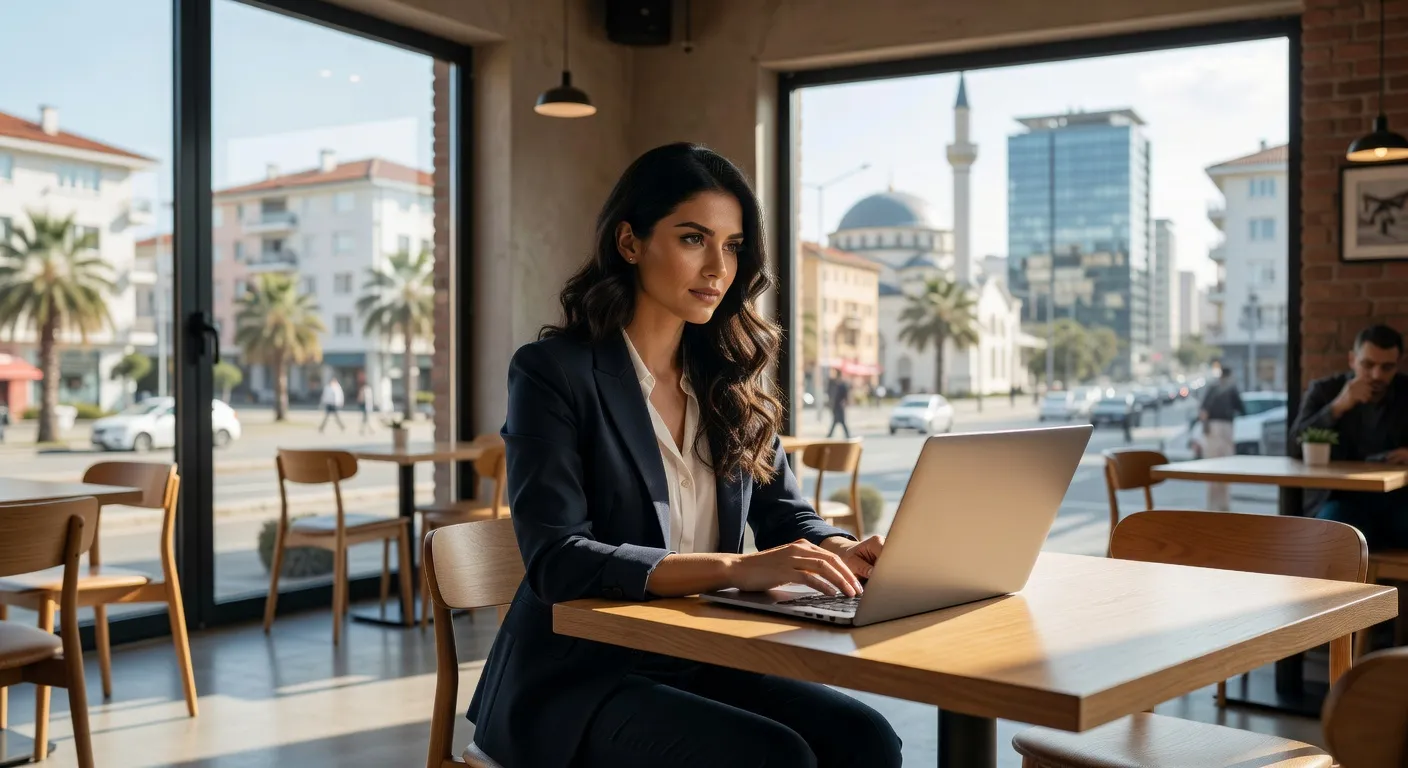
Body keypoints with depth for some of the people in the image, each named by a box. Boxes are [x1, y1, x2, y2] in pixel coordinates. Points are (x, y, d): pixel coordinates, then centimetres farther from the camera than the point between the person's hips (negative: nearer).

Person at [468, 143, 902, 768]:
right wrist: (737, 568, -30)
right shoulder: (553, 372, -9)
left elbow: (783, 512, 11)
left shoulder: (729, 379, 10)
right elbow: (556, 560, -19)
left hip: (699, 667, 6)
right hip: (577, 682, -5)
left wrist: (842, 551, -13)